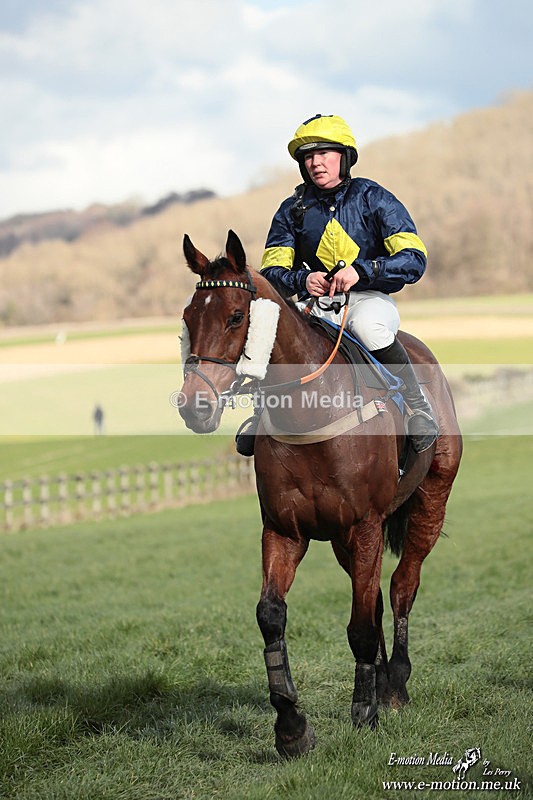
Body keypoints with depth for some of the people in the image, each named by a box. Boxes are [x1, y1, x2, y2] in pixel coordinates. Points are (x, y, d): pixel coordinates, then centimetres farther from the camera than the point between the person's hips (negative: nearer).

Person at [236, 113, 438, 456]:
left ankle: (419, 406, -20)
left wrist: (361, 270, -29)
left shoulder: (372, 198, -4)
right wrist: (302, 280, -22)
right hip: (317, 302, 3)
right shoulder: (293, 210, 5)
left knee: (368, 324, -39)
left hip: (370, 297, -3)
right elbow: (271, 270, 2)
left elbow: (414, 260, -13)